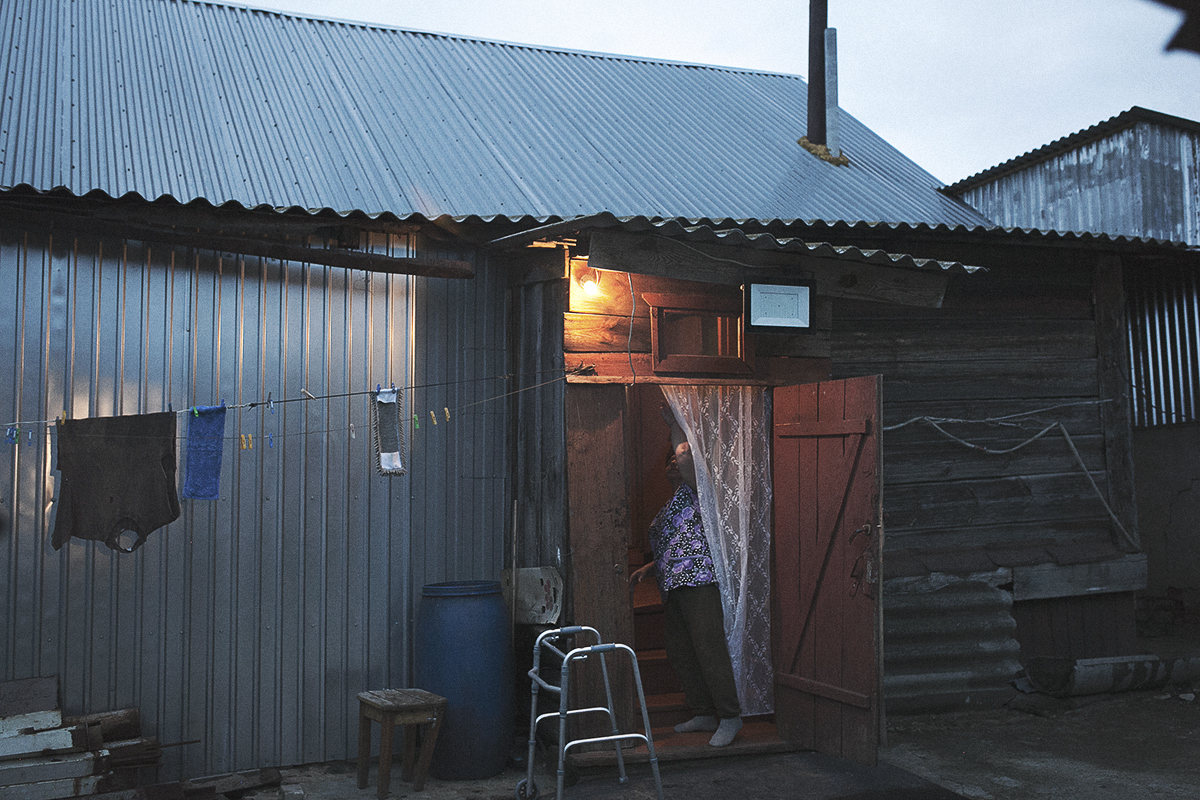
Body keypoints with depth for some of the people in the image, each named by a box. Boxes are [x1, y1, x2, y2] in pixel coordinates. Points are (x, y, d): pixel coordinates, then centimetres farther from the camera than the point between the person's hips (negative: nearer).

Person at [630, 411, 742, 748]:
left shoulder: (693, 489, 2)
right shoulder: (671, 504, 29)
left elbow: (685, 455, -17)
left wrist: (674, 423, -3)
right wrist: (647, 569, 21)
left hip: (699, 580, -10)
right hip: (673, 586, 10)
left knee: (709, 648, -14)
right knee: (680, 653, 9)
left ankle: (730, 716, -8)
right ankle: (703, 714, 17)